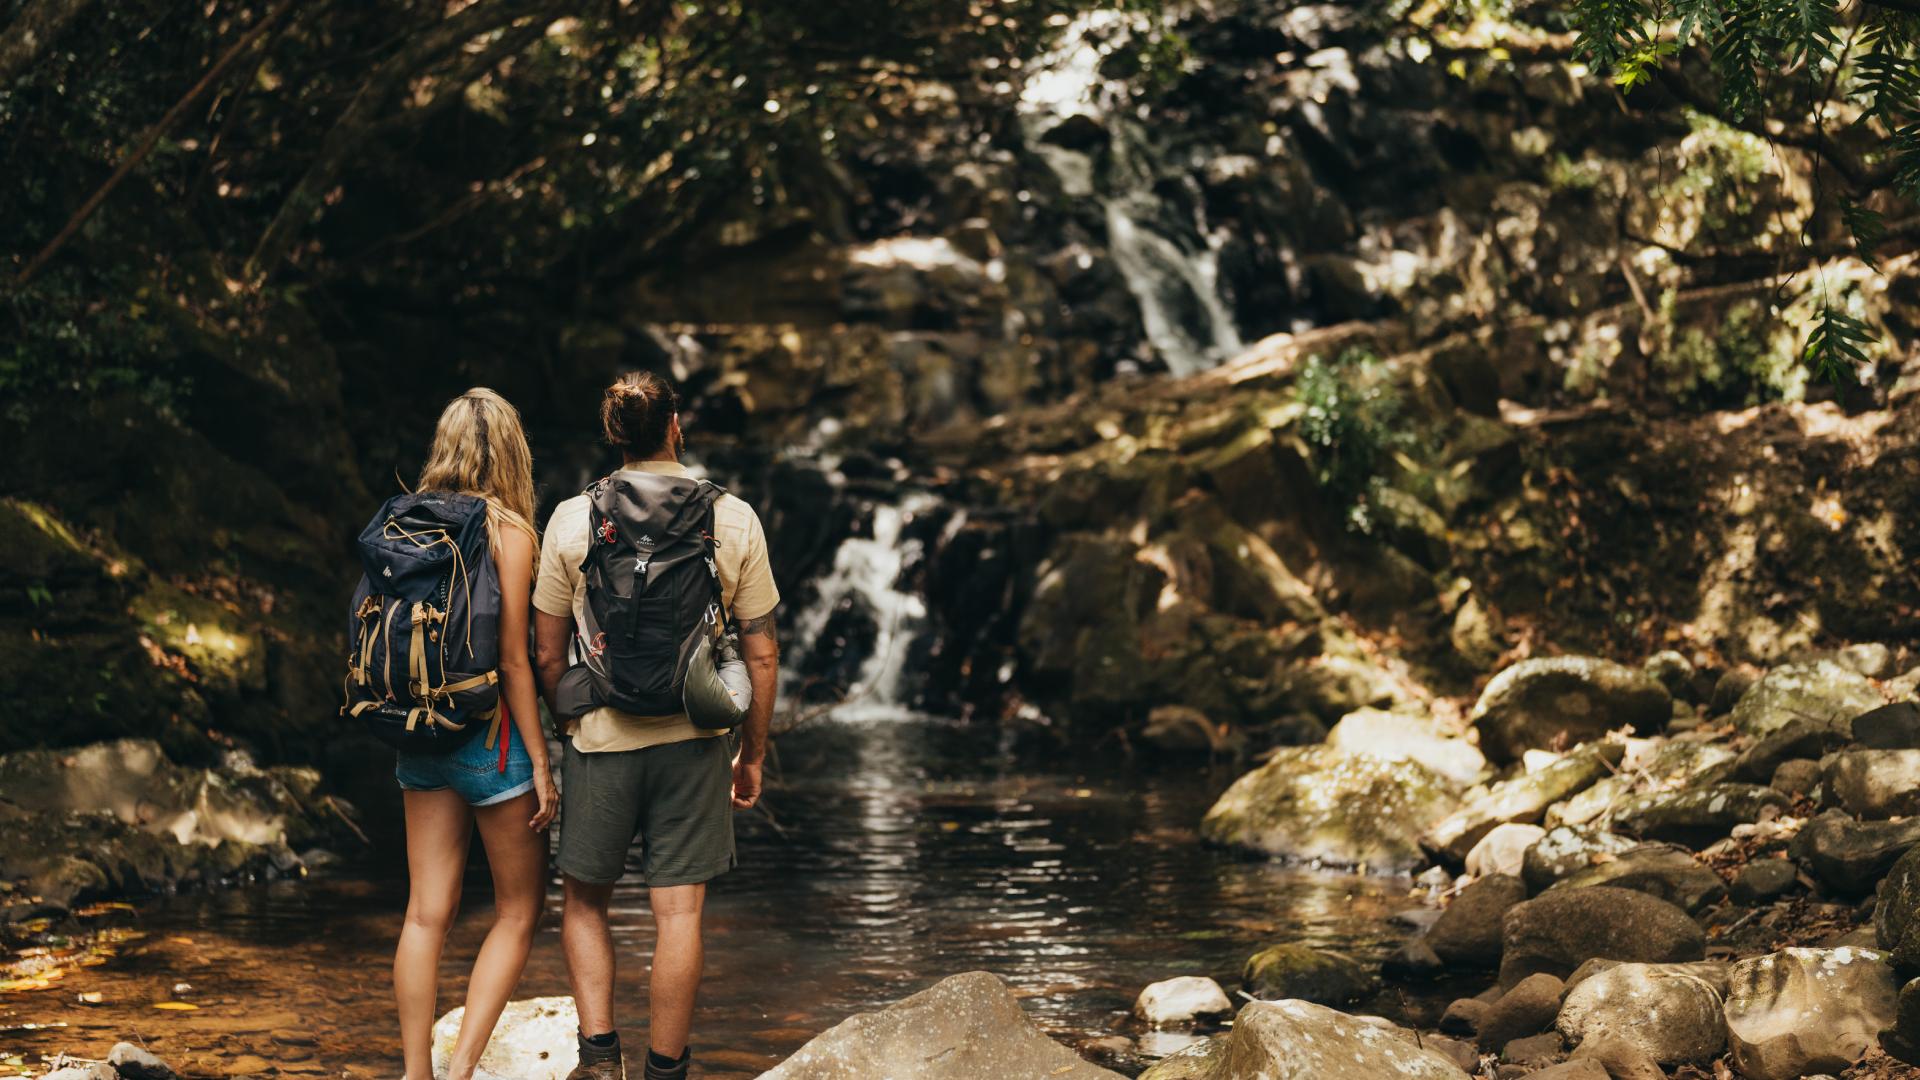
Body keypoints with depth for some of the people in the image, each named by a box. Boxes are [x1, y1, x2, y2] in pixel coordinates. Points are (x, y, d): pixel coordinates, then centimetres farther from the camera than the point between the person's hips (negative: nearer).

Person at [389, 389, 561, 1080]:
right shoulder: (508, 530, -10)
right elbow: (512, 660, -13)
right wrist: (539, 762, -8)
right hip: (487, 734, -5)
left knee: (427, 913, 8)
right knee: (519, 910, 8)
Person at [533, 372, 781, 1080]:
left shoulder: (572, 520, -2)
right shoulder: (733, 519, -1)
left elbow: (548, 655, 2)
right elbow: (761, 655, 1)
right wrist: (753, 754, 11)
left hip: (602, 738, 0)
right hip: (696, 738, 0)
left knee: (584, 900, 16)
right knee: (678, 915, 4)